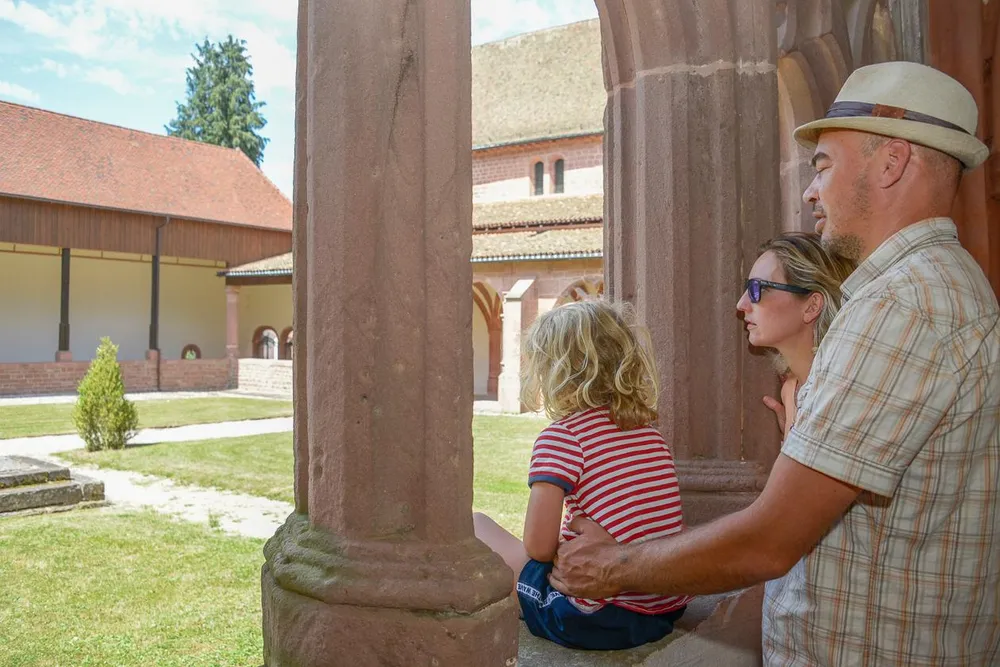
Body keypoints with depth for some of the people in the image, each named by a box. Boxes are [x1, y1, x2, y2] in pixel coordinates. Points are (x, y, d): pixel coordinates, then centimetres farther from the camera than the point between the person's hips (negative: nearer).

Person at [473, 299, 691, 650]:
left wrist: (562, 551, 6)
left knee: (475, 525, 9)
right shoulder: (648, 429, 7)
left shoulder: (561, 436, -12)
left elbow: (538, 547, -15)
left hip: (602, 620, -7)